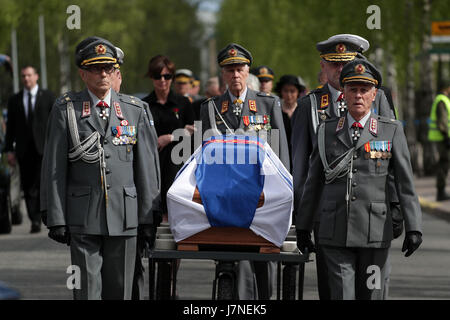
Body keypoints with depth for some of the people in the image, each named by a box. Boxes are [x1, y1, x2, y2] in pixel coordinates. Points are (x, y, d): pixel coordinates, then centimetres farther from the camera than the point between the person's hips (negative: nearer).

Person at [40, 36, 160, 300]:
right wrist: (56, 219, -5)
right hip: (83, 218, -2)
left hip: (124, 217, 2)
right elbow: (54, 169, 1)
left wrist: (149, 218, 4)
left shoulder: (135, 110, 9)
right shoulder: (66, 110, 3)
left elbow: (146, 167, 9)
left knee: (120, 289, 6)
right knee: (87, 289, -4)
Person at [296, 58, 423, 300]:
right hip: (336, 232, 1)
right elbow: (313, 182, 15)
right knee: (341, 294, -7)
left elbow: (405, 182, 1)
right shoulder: (327, 131, 10)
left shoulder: (392, 131, 4)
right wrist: (302, 226, 14)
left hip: (375, 233, -1)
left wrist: (413, 228, -7)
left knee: (371, 294, 5)